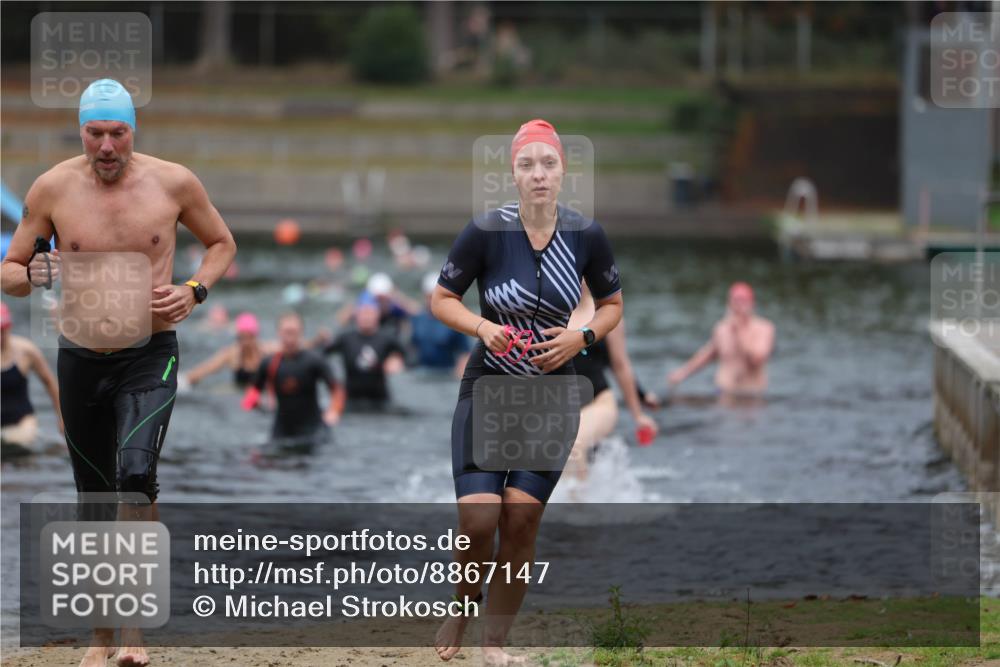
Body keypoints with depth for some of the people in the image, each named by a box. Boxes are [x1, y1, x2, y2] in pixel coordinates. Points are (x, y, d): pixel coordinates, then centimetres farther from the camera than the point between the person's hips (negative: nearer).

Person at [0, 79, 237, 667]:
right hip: (81, 360, 2)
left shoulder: (173, 183, -3)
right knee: (95, 499, 9)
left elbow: (222, 243, 13)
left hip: (150, 358, -2)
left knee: (136, 471, -24)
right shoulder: (53, 188, -2)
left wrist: (194, 291, -6)